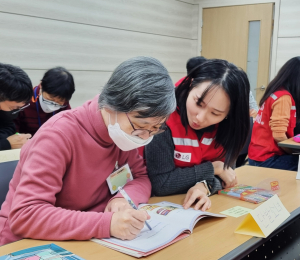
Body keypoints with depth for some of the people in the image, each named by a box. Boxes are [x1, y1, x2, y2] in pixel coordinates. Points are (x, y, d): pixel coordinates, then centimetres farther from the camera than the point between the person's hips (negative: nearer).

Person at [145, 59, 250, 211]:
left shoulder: (229, 123, -11)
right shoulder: (164, 118, -23)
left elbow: (224, 167, -3)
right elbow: (160, 183, -21)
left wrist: (206, 186, -23)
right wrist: (213, 168, -17)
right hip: (163, 204, -3)